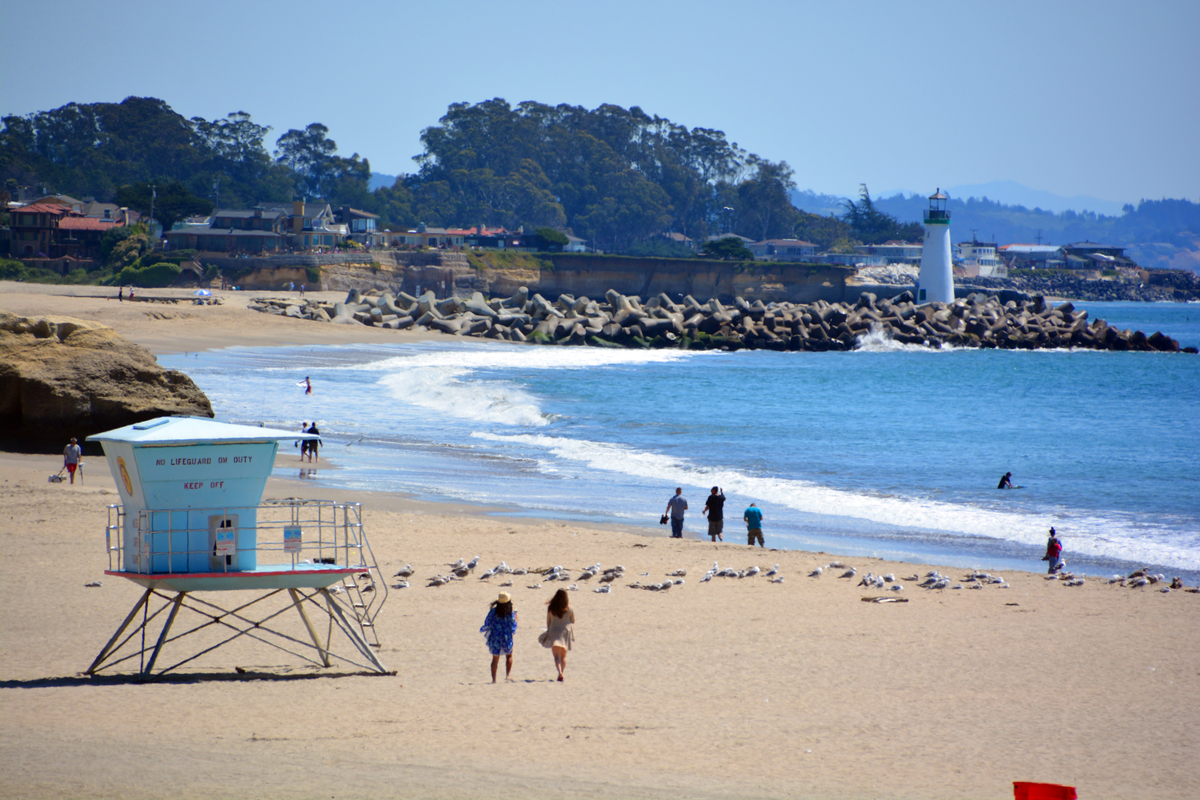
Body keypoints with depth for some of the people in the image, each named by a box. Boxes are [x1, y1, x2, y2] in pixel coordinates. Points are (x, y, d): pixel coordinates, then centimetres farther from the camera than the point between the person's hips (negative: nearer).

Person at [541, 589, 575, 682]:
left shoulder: (551, 608, -8)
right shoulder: (568, 608, -10)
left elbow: (548, 622, 1)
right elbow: (573, 621, 3)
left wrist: (548, 631, 15)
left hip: (554, 632, -1)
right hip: (565, 632, 1)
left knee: (556, 655, -7)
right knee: (563, 656, 18)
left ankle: (560, 672, -27)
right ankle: (561, 673, 22)